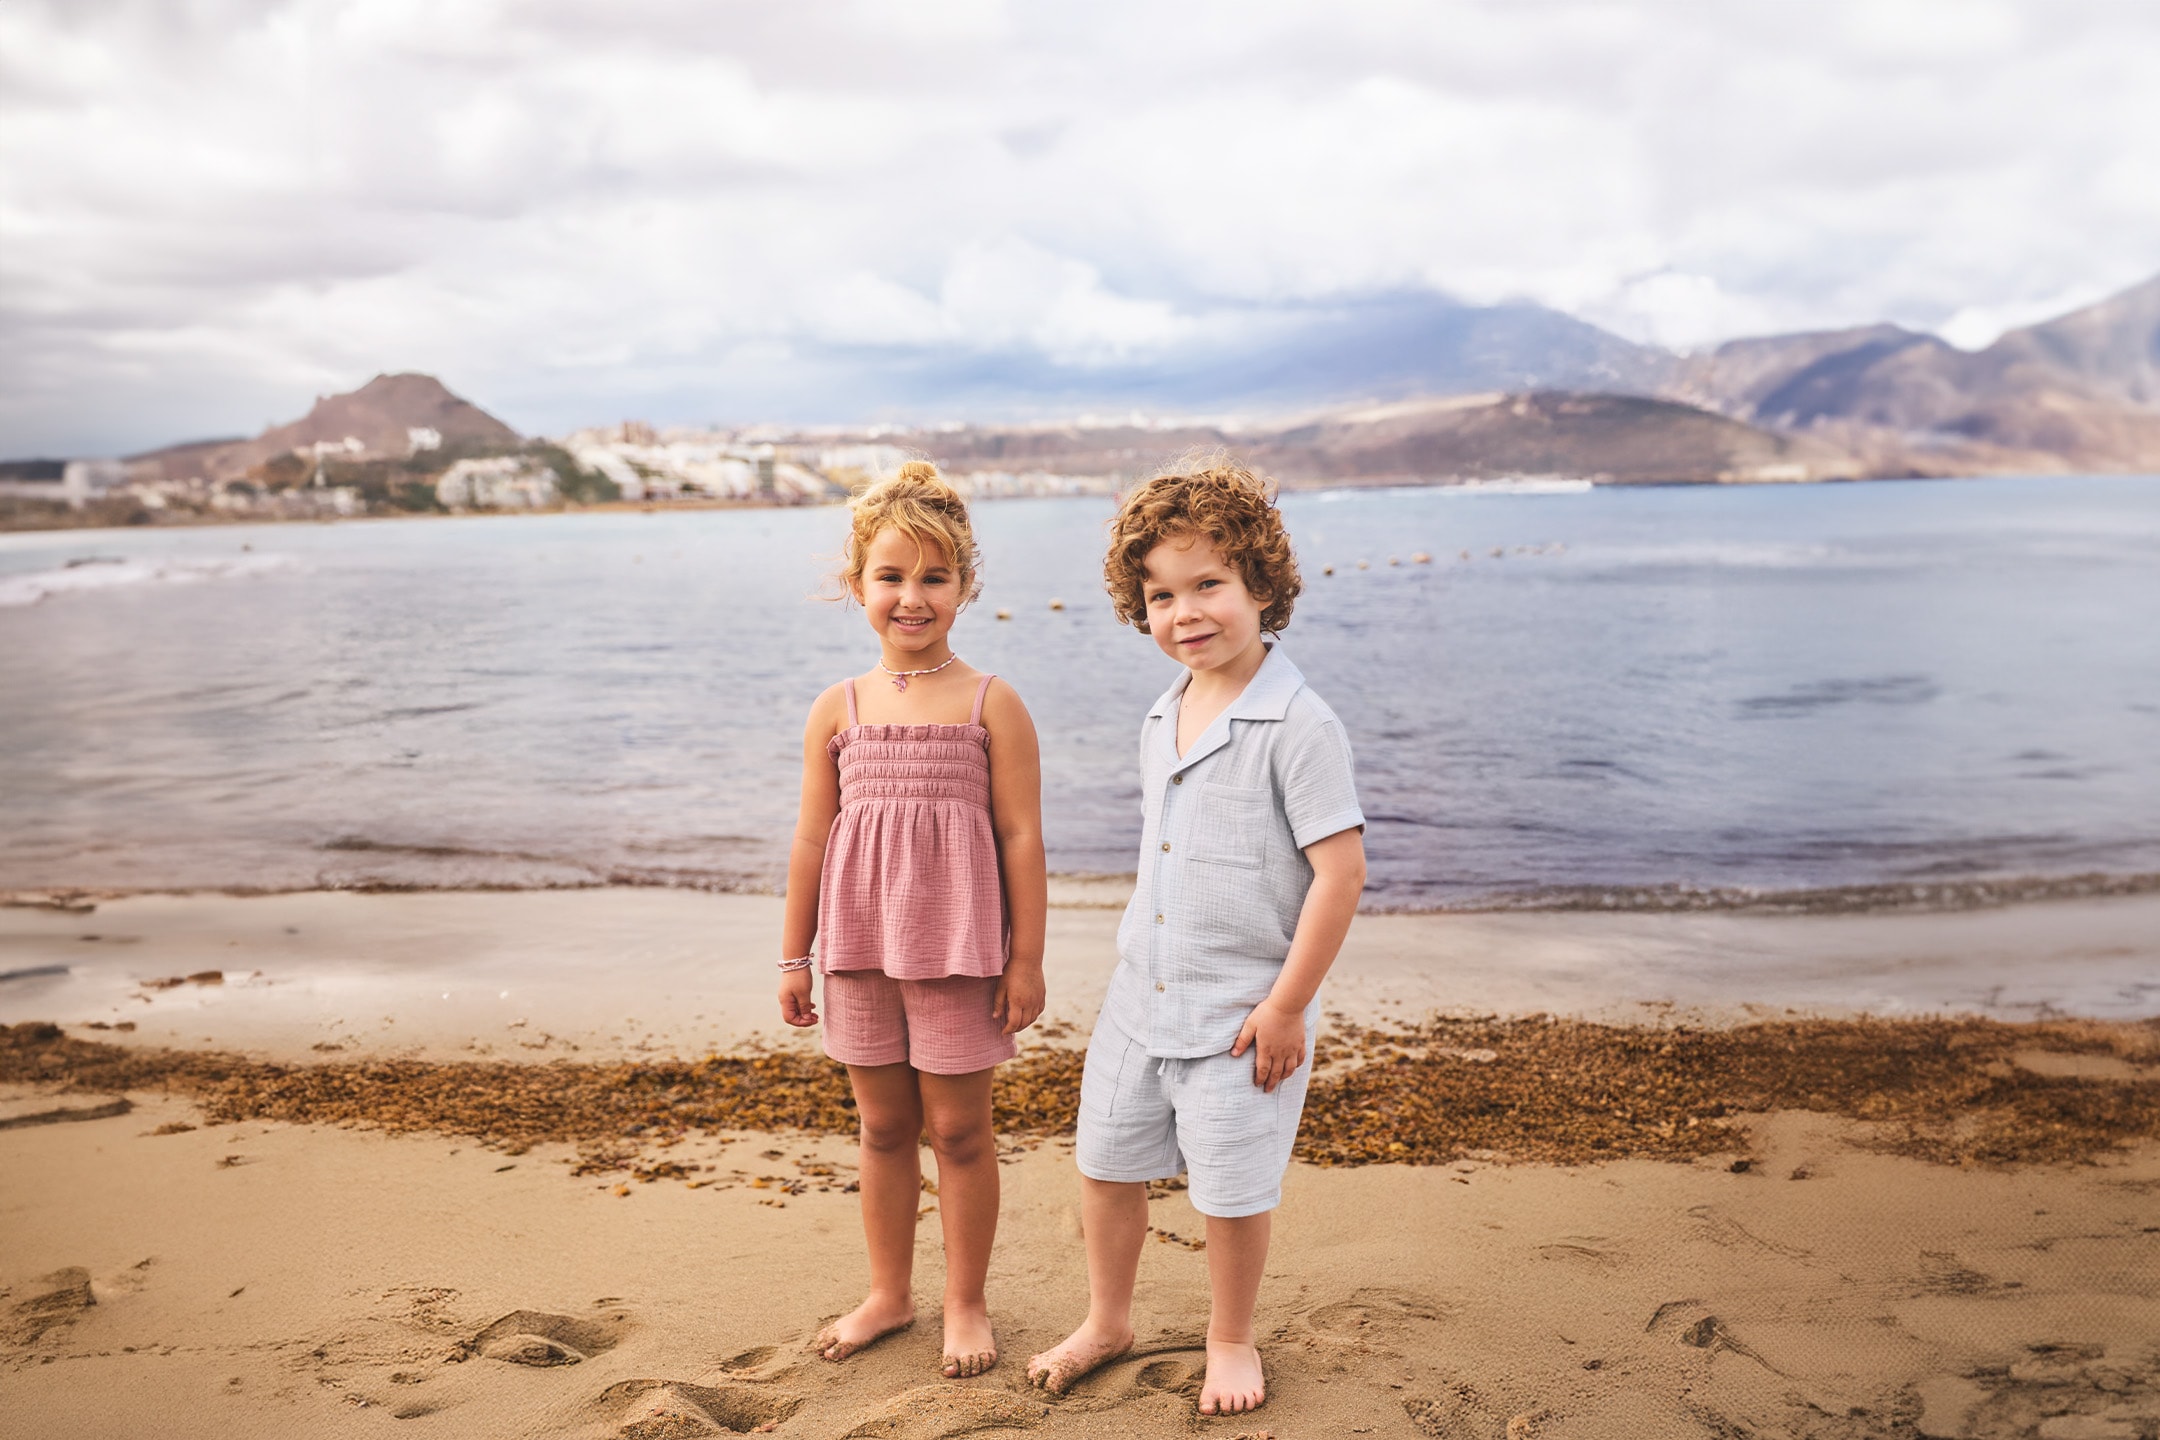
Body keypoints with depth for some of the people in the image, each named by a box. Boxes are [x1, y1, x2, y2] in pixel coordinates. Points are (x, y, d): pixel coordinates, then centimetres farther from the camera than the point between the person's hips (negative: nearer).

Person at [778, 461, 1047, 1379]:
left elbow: (1021, 835, -5)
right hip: (860, 945, 3)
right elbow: (812, 837, 7)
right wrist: (795, 956, 9)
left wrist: (1027, 958, -7)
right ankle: (888, 1293, 34)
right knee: (883, 1125, 16)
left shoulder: (991, 704, -5)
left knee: (958, 1128, 8)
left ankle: (966, 1303, 26)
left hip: (958, 945, -3)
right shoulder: (838, 709, 3)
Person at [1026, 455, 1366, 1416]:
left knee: (1233, 1192, 8)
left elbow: (1341, 871, -19)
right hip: (1140, 1000, 7)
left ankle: (1230, 1339, 34)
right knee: (1104, 1165, 17)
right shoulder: (1161, 721, 6)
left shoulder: (1297, 725, -18)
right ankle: (1107, 1321, 40)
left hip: (1242, 1013, -7)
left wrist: (1286, 1006, -18)